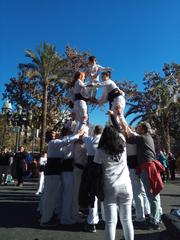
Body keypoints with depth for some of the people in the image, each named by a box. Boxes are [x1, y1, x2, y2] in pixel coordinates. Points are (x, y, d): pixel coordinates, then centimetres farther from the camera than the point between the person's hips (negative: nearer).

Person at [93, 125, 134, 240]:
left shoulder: (100, 151, -5)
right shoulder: (123, 146, 3)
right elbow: (121, 133, 21)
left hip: (110, 187, -2)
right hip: (125, 186, 3)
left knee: (111, 221, 2)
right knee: (127, 219, 14)